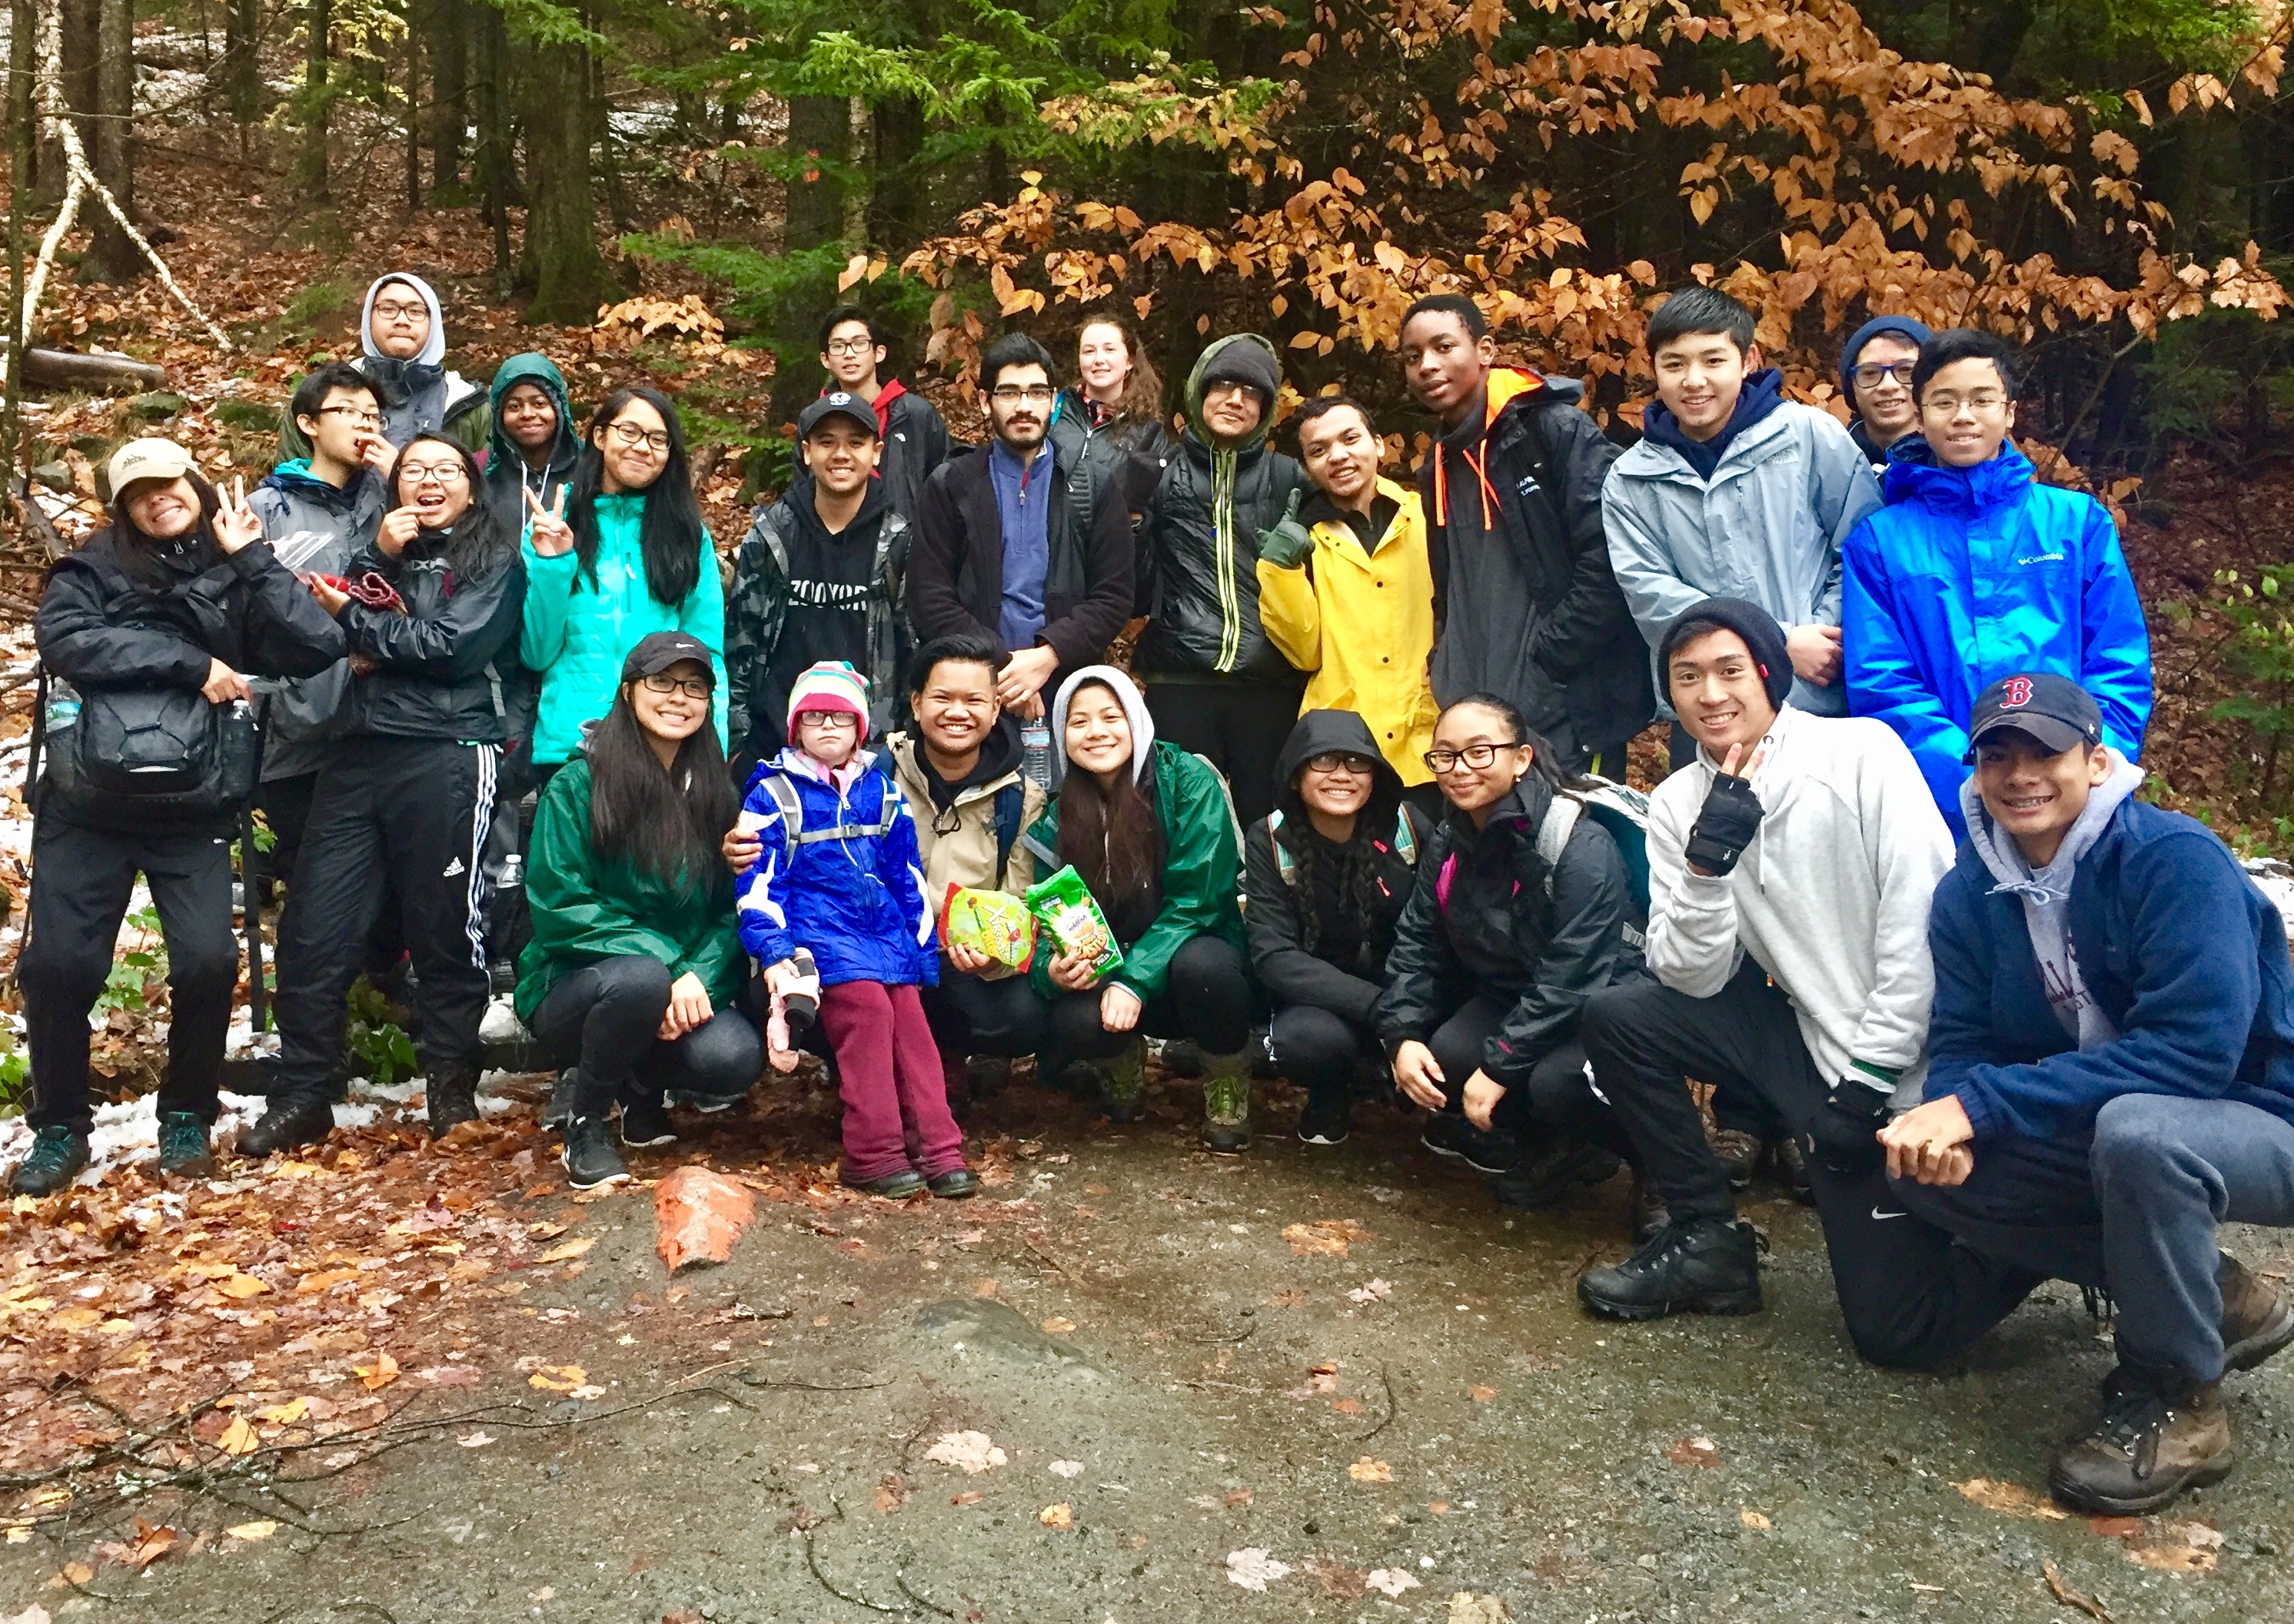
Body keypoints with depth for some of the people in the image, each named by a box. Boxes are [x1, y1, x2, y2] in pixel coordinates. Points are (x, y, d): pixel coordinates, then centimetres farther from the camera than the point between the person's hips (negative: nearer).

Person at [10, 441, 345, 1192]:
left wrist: (252, 557, -6)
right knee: (57, 963, -3)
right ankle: (59, 1128, 18)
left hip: (192, 810, 0)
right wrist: (193, 663, -16)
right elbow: (64, 638, -13)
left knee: (207, 961, -13)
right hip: (88, 805, 1)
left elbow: (319, 646, -9)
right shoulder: (90, 570, 7)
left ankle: (187, 1118, 10)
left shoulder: (236, 579, 7)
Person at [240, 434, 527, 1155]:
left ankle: (451, 1087, 17)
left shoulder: (495, 561, 7)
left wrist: (355, 618, 0)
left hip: (446, 758, -4)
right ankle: (299, 1096, 9)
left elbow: (451, 647, -9)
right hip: (358, 757, 5)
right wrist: (378, 557, -2)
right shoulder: (380, 550, 22)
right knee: (312, 930, -1)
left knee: (443, 929, 1)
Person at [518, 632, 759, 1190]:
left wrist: (698, 976, -18)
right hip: (571, 988, -3)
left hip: (687, 993, 4)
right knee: (640, 978, -37)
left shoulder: (715, 793, 7)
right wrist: (663, 961, -22)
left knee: (735, 1058, -27)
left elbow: (732, 910, 2)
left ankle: (641, 1087, 10)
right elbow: (561, 910, -12)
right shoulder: (576, 787, -6)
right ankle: (586, 1123, -9)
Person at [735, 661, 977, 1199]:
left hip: (885, 928, 5)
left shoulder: (882, 791, 16)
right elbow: (758, 882, -1)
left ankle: (937, 1149, -9)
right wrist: (773, 950, -13)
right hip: (818, 927, -4)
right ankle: (874, 1154, -20)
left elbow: (908, 875, 18)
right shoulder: (773, 795, 3)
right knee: (867, 1004, -25)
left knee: (909, 1020, -11)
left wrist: (923, 945, 13)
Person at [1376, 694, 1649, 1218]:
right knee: (1437, 1059, -21)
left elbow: (1574, 975, -27)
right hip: (1507, 995, 7)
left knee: (1554, 1082, -34)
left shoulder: (1581, 846, -24)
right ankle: (1555, 1151, 5)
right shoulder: (1448, 844, 0)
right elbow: (1416, 944, 0)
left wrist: (1500, 1064, -27)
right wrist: (1403, 1036, -15)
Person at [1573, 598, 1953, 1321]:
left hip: (1904, 1067, -5)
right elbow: (1693, 979, -6)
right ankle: (1706, 1241, 2)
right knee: (1617, 1017, -10)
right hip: (1807, 1038, 5)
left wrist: (1867, 1079, -16)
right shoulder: (1677, 804, 1)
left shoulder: (1862, 751, -12)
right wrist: (1707, 860, -21)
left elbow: (1921, 922, -15)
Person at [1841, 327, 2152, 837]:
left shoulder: (2078, 520, 14)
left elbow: (2120, 671, 9)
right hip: (1941, 808, -1)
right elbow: (1879, 684, 2)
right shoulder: (1878, 540, 10)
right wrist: (1976, 780, -12)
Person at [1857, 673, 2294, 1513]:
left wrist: (1982, 1103, -34)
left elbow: (2196, 1048, -31)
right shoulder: (1970, 893, -2)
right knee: (1916, 1169, -11)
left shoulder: (2175, 859, -22)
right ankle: (2207, 1293, 1)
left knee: (2138, 1130, -39)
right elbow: (1962, 1045, -3)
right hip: (2096, 1132, 7)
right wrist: (1945, 1126, -29)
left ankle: (2177, 1398, -13)